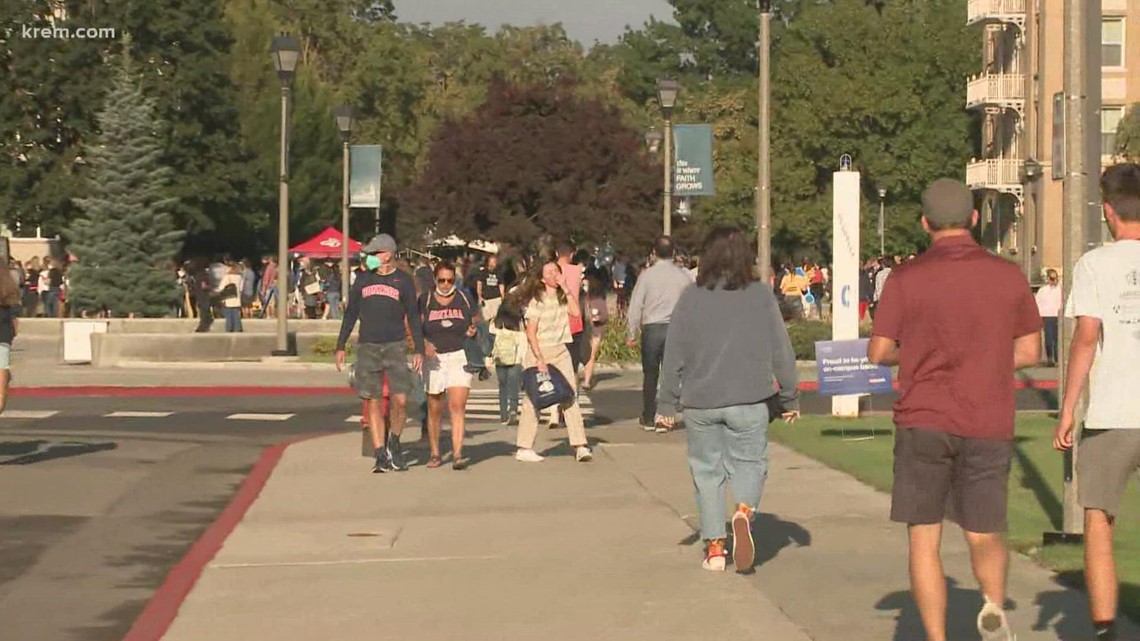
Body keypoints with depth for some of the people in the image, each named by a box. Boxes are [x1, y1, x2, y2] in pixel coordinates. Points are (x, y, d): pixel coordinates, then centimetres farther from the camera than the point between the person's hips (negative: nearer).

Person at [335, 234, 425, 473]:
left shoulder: (403, 281, 3)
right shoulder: (363, 279, 9)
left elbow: (413, 317, 6)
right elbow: (351, 313, 15)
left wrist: (418, 350, -1)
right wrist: (341, 346, 11)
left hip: (395, 346, -2)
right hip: (367, 347, 2)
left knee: (399, 400, -11)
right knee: (373, 403, 0)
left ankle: (394, 442, 13)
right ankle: (381, 455, 3)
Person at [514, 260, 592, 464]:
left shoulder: (563, 298, 10)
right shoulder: (537, 300, -5)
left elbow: (576, 312, -9)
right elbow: (531, 333, -9)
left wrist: (566, 288, -8)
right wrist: (539, 359, -17)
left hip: (561, 353, 4)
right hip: (539, 352, -4)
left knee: (570, 397, -4)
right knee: (533, 401, -1)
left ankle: (580, 446, -7)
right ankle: (524, 449, 5)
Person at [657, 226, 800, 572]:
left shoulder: (691, 297, -2)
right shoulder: (761, 296, -3)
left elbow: (674, 353, 1)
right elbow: (781, 349, 2)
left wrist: (667, 402, 9)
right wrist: (789, 397, 12)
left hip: (700, 402, 1)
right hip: (748, 401, -1)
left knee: (707, 469, 11)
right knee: (750, 462, 11)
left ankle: (714, 546, 11)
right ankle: (745, 511, -19)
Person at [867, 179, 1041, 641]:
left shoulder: (906, 278, -4)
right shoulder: (1009, 276, 2)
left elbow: (879, 352, -2)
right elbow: (1030, 352, 8)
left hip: (923, 421, -2)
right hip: (988, 426, 2)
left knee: (924, 540, 7)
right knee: (985, 535, 14)